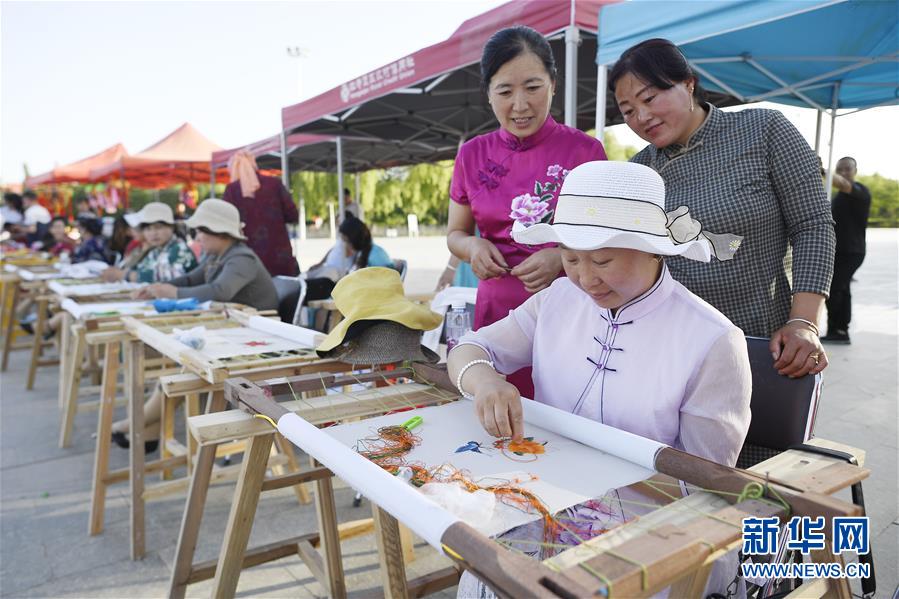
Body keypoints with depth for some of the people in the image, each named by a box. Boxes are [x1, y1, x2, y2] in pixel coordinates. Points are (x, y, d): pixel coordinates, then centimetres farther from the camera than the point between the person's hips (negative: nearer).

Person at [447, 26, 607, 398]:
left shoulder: (585, 150, -2)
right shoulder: (472, 155, 5)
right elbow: (455, 233, 14)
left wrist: (564, 258, -18)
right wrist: (473, 247, -9)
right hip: (499, 309, 2)